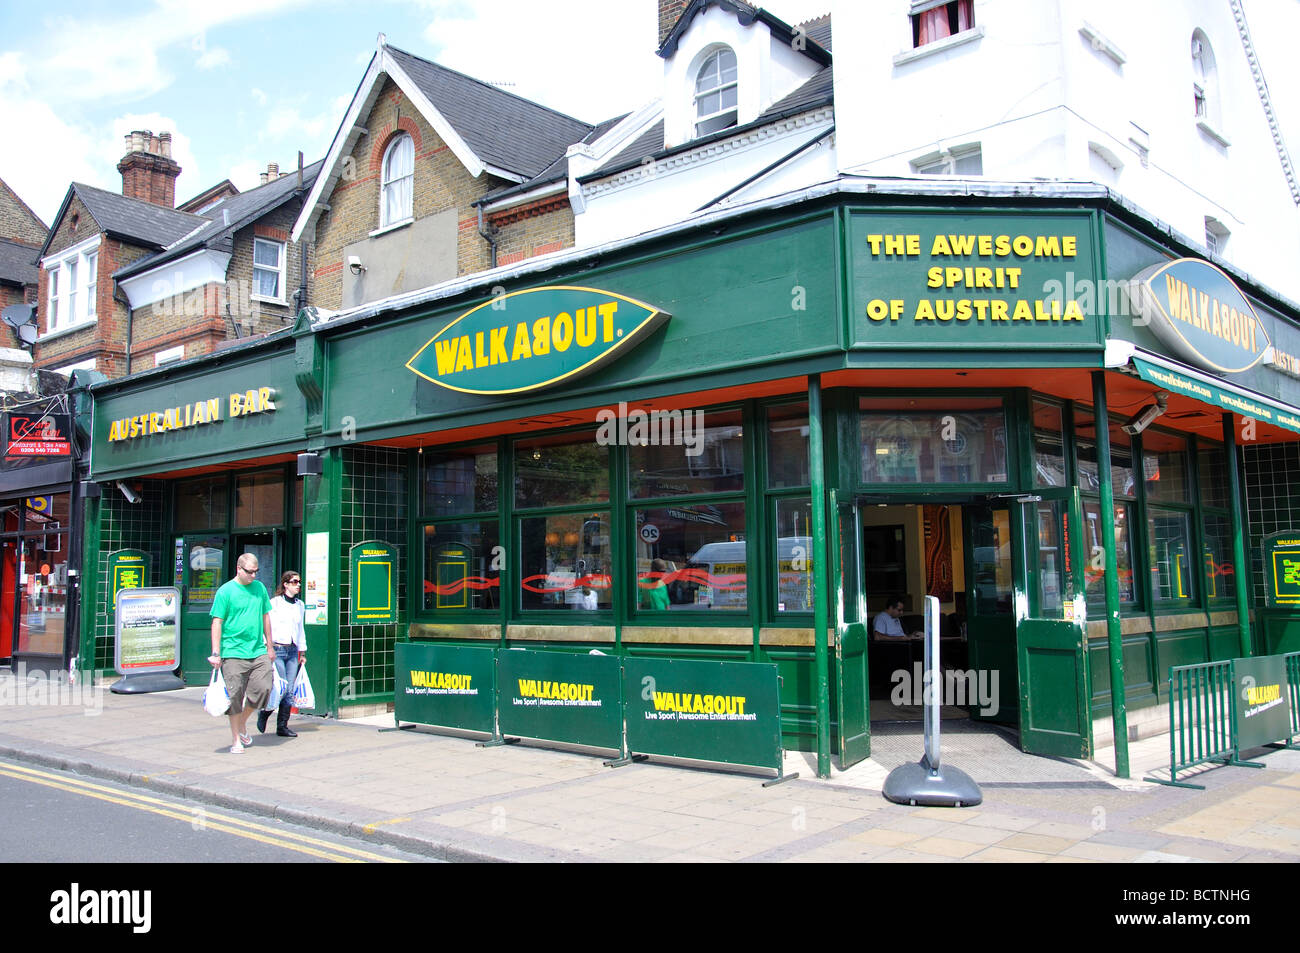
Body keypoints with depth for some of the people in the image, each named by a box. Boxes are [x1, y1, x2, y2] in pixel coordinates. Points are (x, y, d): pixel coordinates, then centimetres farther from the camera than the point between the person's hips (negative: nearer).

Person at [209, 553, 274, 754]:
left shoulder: (259, 588, 11)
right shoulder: (225, 591, -4)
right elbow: (217, 622, -6)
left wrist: (269, 645, 20)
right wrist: (216, 653, -11)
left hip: (259, 651, 4)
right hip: (234, 653, -4)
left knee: (263, 688, -4)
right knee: (235, 696, 0)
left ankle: (242, 724, 21)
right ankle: (236, 739, 14)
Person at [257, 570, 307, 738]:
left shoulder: (300, 605, 14)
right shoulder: (274, 603, -3)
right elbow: (267, 628, -5)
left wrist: (302, 652, 19)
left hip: (293, 651, 5)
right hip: (277, 649, -5)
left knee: (289, 692, 1)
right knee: (282, 688, -9)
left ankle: (282, 726, 8)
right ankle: (264, 713, 17)